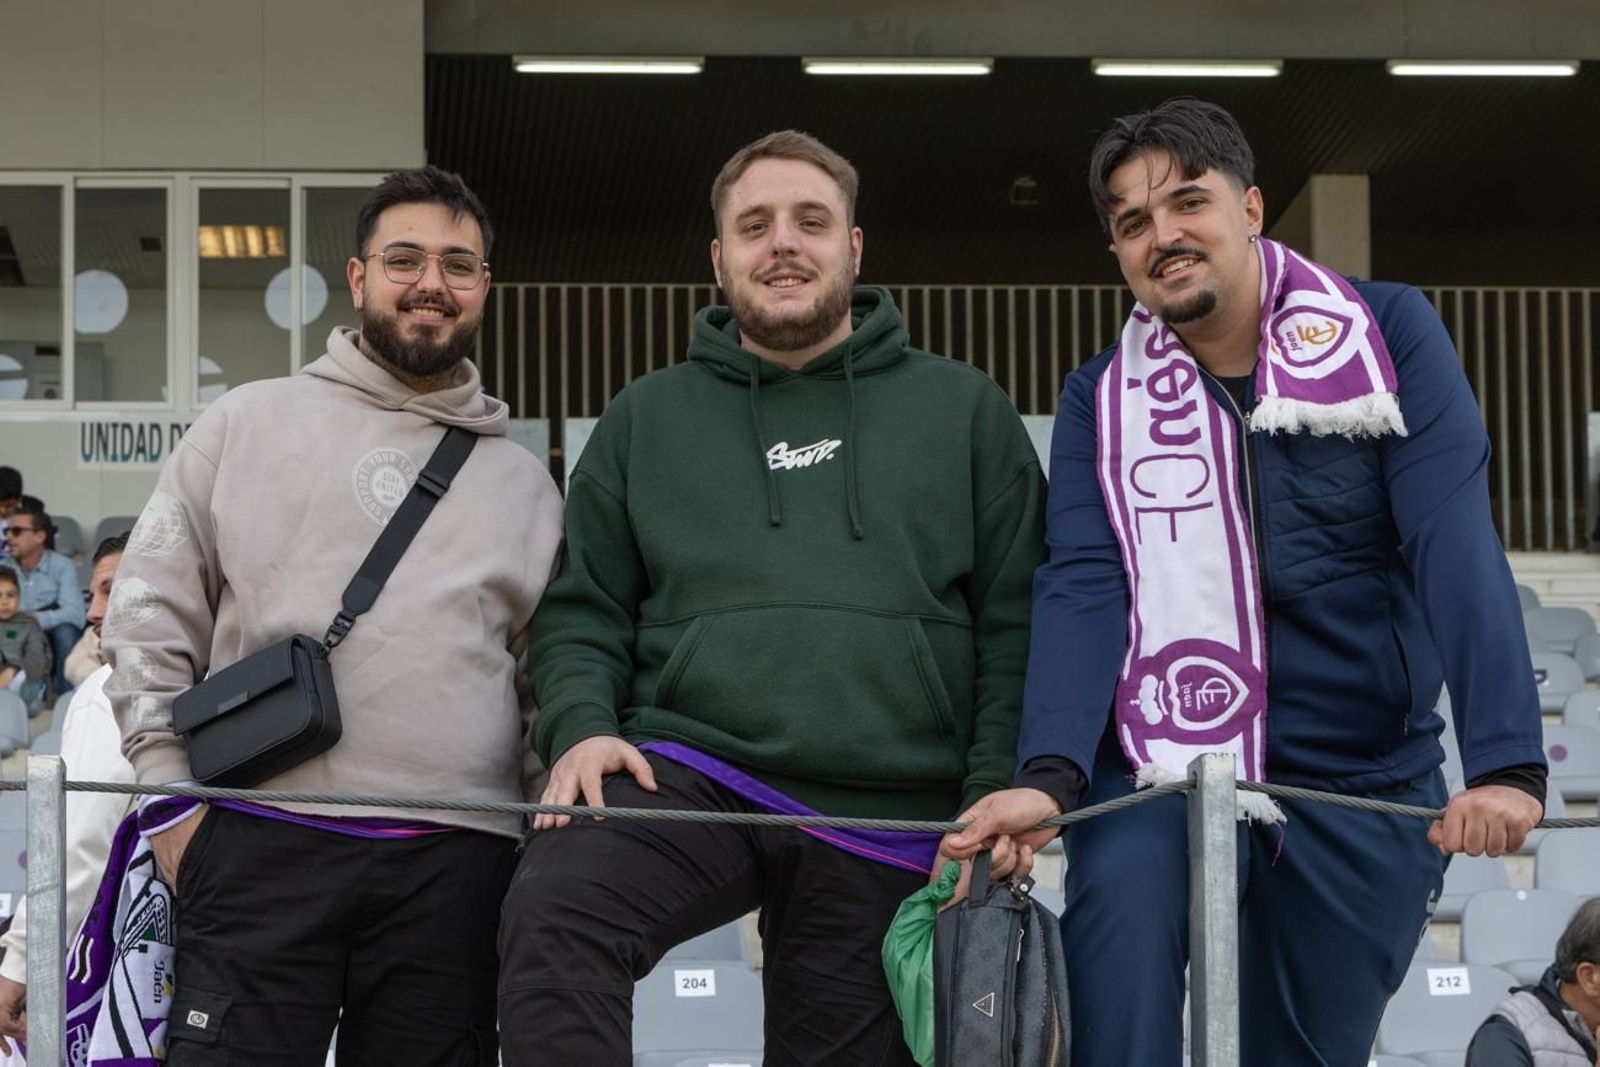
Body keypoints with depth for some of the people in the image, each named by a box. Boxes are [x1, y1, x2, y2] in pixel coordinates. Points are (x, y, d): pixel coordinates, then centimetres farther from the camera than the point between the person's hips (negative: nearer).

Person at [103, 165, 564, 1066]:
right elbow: (153, 614, 8)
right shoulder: (247, 425, 10)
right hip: (262, 850, -2)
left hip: (456, 866, 2)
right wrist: (170, 796, 1)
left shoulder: (524, 484, 16)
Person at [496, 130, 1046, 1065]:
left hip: (888, 817, 0)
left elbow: (1016, 621, 7)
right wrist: (581, 726, -6)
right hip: (688, 770, 0)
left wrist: (1002, 787, -5)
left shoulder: (964, 411, 10)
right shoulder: (646, 419, 15)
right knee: (552, 914, -29)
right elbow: (583, 613, 14)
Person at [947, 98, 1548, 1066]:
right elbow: (1082, 587, -10)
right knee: (1120, 892, -30)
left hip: (1361, 785, 0)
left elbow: (1456, 546, -14)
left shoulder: (1390, 333, -4)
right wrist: (1049, 775, -27)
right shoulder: (1101, 397, 2)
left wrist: (1505, 759, -26)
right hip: (1160, 771, 0)